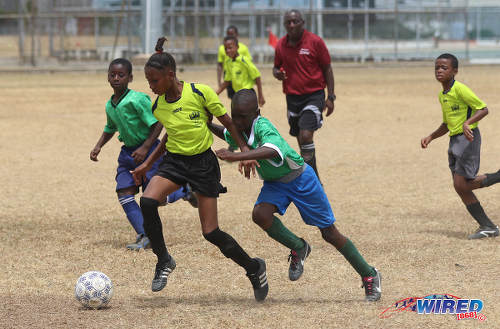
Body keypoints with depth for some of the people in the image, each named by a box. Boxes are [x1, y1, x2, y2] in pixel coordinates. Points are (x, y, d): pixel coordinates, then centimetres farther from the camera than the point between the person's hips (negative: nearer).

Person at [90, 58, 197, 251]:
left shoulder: (137, 100, -20)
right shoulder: (110, 105, 5)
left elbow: (157, 124, -19)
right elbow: (110, 128, 25)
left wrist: (145, 148, -23)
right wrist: (98, 146, 11)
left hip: (148, 150, -7)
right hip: (128, 152, 7)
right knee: (124, 193, -5)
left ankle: (185, 191, 24)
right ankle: (144, 236, -1)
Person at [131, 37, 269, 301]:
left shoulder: (200, 92, -14)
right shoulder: (158, 106, 1)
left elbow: (227, 122, -3)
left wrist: (244, 148, -9)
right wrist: (148, 164, 15)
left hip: (203, 163, -4)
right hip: (174, 161, 4)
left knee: (211, 232, -5)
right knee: (147, 201, -25)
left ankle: (253, 267, 19)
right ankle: (163, 260, -7)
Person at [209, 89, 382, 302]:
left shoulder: (263, 127, -33)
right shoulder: (238, 130, -9)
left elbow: (272, 150, -56)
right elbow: (227, 134, 18)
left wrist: (236, 156, -64)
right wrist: (208, 125, 2)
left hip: (300, 178, -6)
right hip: (274, 183, 6)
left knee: (329, 233, 1)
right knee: (260, 214, -24)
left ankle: (369, 275, 18)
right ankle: (299, 249, 2)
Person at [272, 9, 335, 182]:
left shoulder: (315, 41, -7)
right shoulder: (281, 45, 4)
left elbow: (327, 69, -1)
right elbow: (276, 67, 18)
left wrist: (330, 97, -4)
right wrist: (277, 73, -8)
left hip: (314, 95, -5)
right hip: (292, 97, 5)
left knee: (306, 136, -22)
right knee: (302, 141, 9)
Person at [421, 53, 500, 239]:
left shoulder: (460, 89, -13)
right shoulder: (442, 95, 15)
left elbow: (483, 109, -15)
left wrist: (467, 122, -29)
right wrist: (430, 138, 15)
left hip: (468, 139, -9)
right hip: (454, 140, 9)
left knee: (461, 185, -13)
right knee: (461, 186, 4)